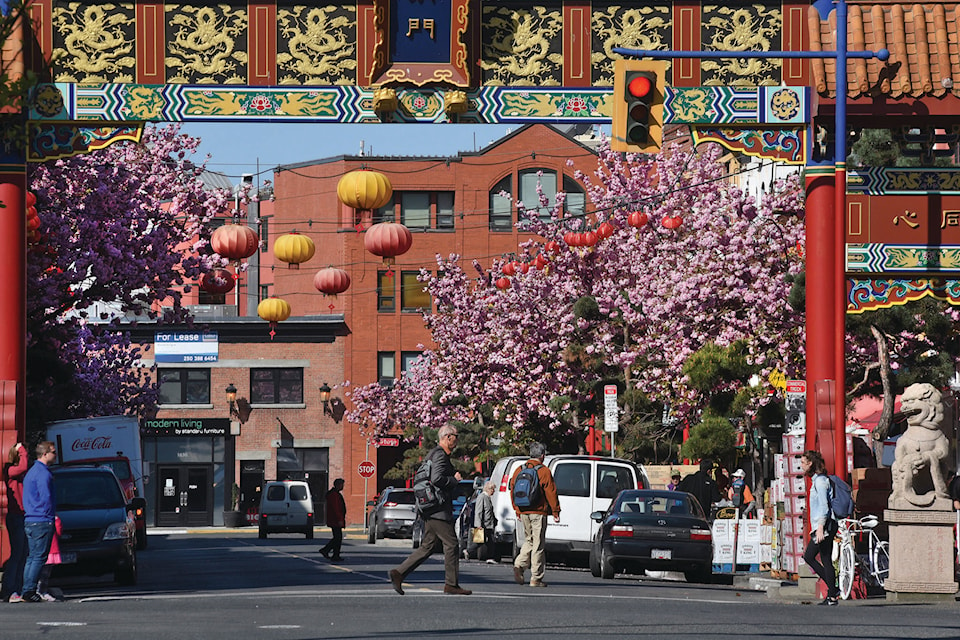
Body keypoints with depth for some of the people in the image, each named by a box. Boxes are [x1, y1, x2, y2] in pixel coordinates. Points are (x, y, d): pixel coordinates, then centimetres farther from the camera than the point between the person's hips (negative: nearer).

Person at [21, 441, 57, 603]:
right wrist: (53, 515, -6)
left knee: (32, 557, 11)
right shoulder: (43, 473, -12)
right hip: (42, 522, -10)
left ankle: (27, 591, 10)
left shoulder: (31, 472, 19)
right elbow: (46, 498, -16)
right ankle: (30, 591, -11)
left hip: (30, 521, 10)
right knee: (39, 557, -8)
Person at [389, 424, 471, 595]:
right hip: (438, 510, -10)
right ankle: (451, 584, 1)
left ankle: (399, 573, 3)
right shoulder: (440, 455, -14)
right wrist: (454, 479, -12)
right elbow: (437, 478, -26)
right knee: (451, 545, -4)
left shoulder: (435, 454, 20)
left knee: (427, 546, 10)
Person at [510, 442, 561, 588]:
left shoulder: (519, 470, 8)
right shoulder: (544, 471, -9)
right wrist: (556, 511, -3)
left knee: (529, 541, 19)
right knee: (538, 544, 0)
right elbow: (551, 493, -10)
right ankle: (536, 578, 1)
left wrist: (517, 510, 20)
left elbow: (513, 490, 12)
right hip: (538, 513, -5)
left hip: (523, 513, 5)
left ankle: (519, 565, -4)